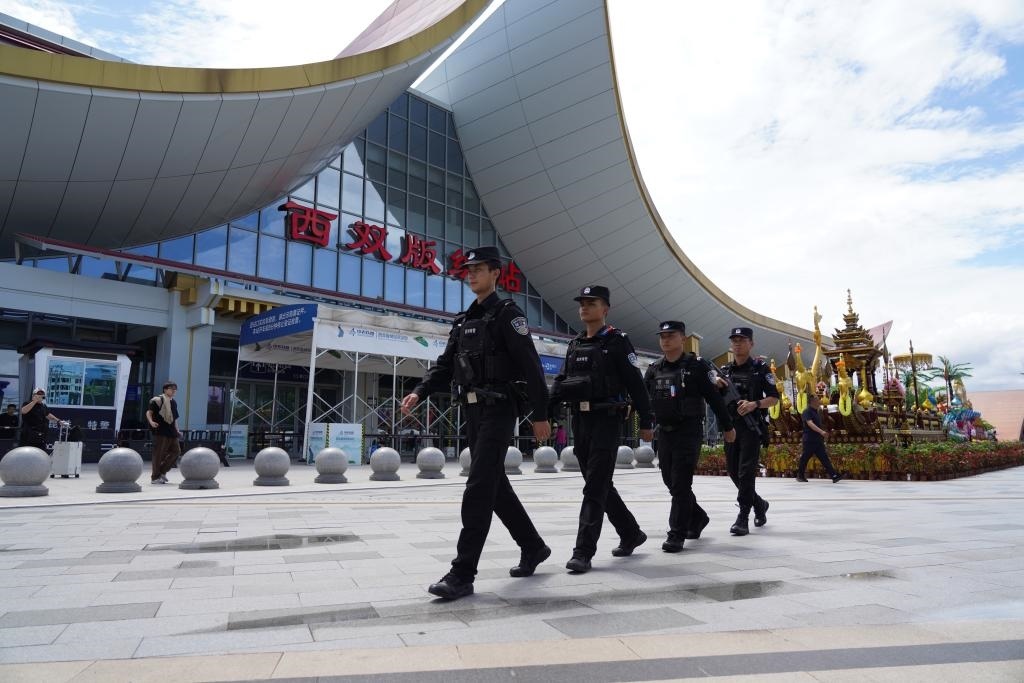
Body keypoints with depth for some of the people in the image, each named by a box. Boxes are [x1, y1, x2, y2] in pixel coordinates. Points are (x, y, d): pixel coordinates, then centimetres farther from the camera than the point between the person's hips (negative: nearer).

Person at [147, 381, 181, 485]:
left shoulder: (174, 402, 18)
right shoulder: (157, 400, -5)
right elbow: (149, 412, -10)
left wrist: (177, 431, 19)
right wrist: (151, 422, -27)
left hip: (171, 432, 8)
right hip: (160, 431, -8)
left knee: (176, 451, 5)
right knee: (159, 454, -4)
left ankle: (162, 471, 17)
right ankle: (155, 477, 5)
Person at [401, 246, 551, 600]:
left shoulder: (507, 314, -6)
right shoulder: (463, 321, 17)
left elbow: (531, 367, -11)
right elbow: (445, 366, 12)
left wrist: (540, 414, -14)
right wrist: (419, 392, -5)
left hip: (499, 411, -8)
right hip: (473, 412, 8)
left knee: (479, 488, -11)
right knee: (496, 487, 14)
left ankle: (462, 573, -7)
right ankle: (533, 547, 30)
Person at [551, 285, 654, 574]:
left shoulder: (617, 341, -3)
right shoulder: (575, 345, 15)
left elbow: (636, 384, -6)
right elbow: (561, 384, 11)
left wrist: (646, 422, -7)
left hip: (606, 422, -7)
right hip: (580, 421, 7)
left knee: (595, 488, -9)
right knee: (600, 484, 14)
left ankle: (583, 552, -7)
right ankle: (631, 533, 31)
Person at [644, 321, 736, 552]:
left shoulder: (697, 365, -5)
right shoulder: (654, 370, 10)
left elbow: (715, 398, -2)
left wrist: (727, 427, 1)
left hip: (689, 432, -6)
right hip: (664, 431, 6)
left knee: (681, 483, -9)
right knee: (670, 481, 13)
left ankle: (677, 534, -1)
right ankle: (698, 517, 35)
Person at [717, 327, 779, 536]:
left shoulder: (761, 368, 0)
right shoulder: (724, 370, 12)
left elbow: (774, 398, -2)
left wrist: (755, 404, -20)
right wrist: (718, 388, -10)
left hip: (752, 426, -5)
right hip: (730, 426, 5)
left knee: (746, 471, -10)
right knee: (733, 472, 10)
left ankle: (743, 518, -5)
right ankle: (759, 504, 32)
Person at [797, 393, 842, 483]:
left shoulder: (817, 412, 15)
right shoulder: (807, 412, -13)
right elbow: (810, 424, -28)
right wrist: (821, 432, -39)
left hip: (818, 440, 8)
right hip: (809, 441, -8)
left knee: (825, 458, 1)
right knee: (805, 459, 2)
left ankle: (834, 475, -5)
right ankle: (800, 476, 15)